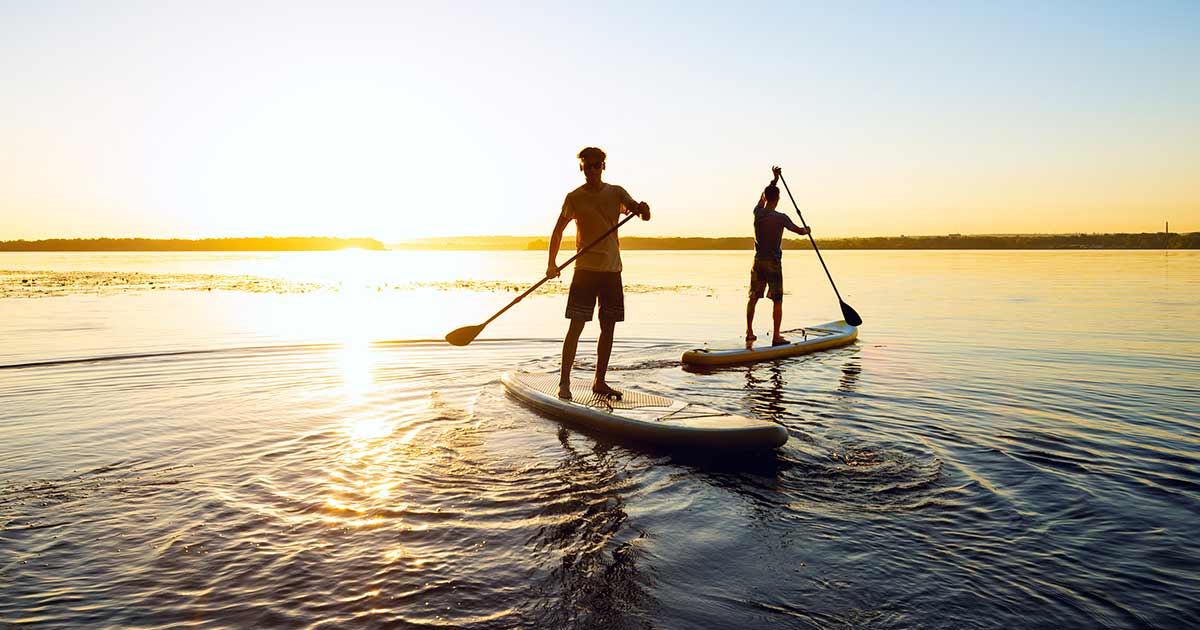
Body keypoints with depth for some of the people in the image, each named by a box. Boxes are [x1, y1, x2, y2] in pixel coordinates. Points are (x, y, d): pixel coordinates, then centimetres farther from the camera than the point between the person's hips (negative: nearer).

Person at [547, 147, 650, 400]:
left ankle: (599, 381, 17)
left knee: (608, 327, 6)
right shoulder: (575, 197, 0)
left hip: (612, 268, 4)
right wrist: (552, 262, -8)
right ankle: (564, 382, -3)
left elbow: (644, 215, -2)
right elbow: (558, 229, 3)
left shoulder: (616, 192, 7)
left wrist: (642, 208, -27)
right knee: (576, 325, -8)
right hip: (586, 268, -3)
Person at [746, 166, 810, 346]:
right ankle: (776, 336, 2)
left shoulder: (758, 213, -1)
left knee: (753, 298, 12)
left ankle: (749, 333, 14)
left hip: (758, 262, 4)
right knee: (777, 301, 2)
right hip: (774, 263, -4)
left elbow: (763, 195, 20)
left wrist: (774, 179, 29)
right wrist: (806, 230, 24)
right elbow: (799, 231, 1)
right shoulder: (780, 218, -13)